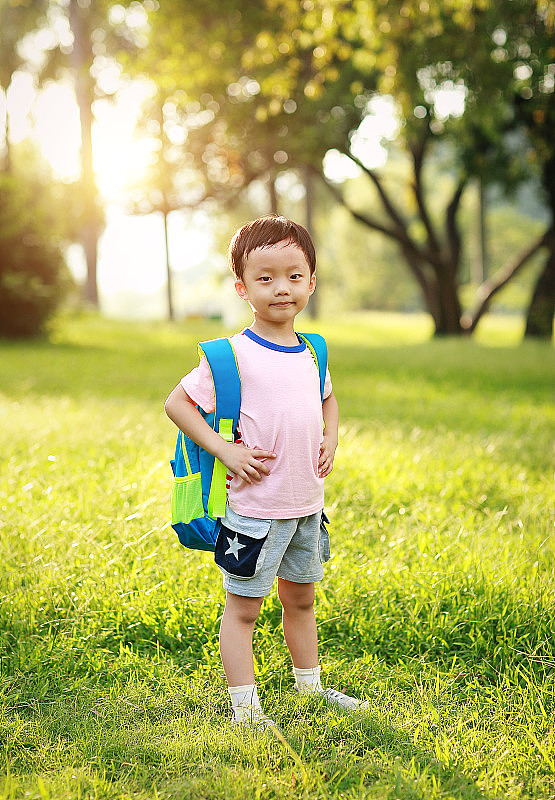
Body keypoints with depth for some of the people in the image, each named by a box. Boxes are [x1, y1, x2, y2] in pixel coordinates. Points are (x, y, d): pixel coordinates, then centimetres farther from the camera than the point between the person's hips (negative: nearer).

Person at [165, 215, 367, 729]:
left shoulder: (310, 353, 5)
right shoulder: (234, 355, -14)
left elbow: (328, 399, 25)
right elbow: (176, 403, -10)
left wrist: (331, 441, 8)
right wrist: (225, 451, -18)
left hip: (307, 505, 7)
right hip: (255, 508, -6)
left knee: (301, 599, 22)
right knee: (243, 608, 4)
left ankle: (311, 687, 38)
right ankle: (244, 709, 14)